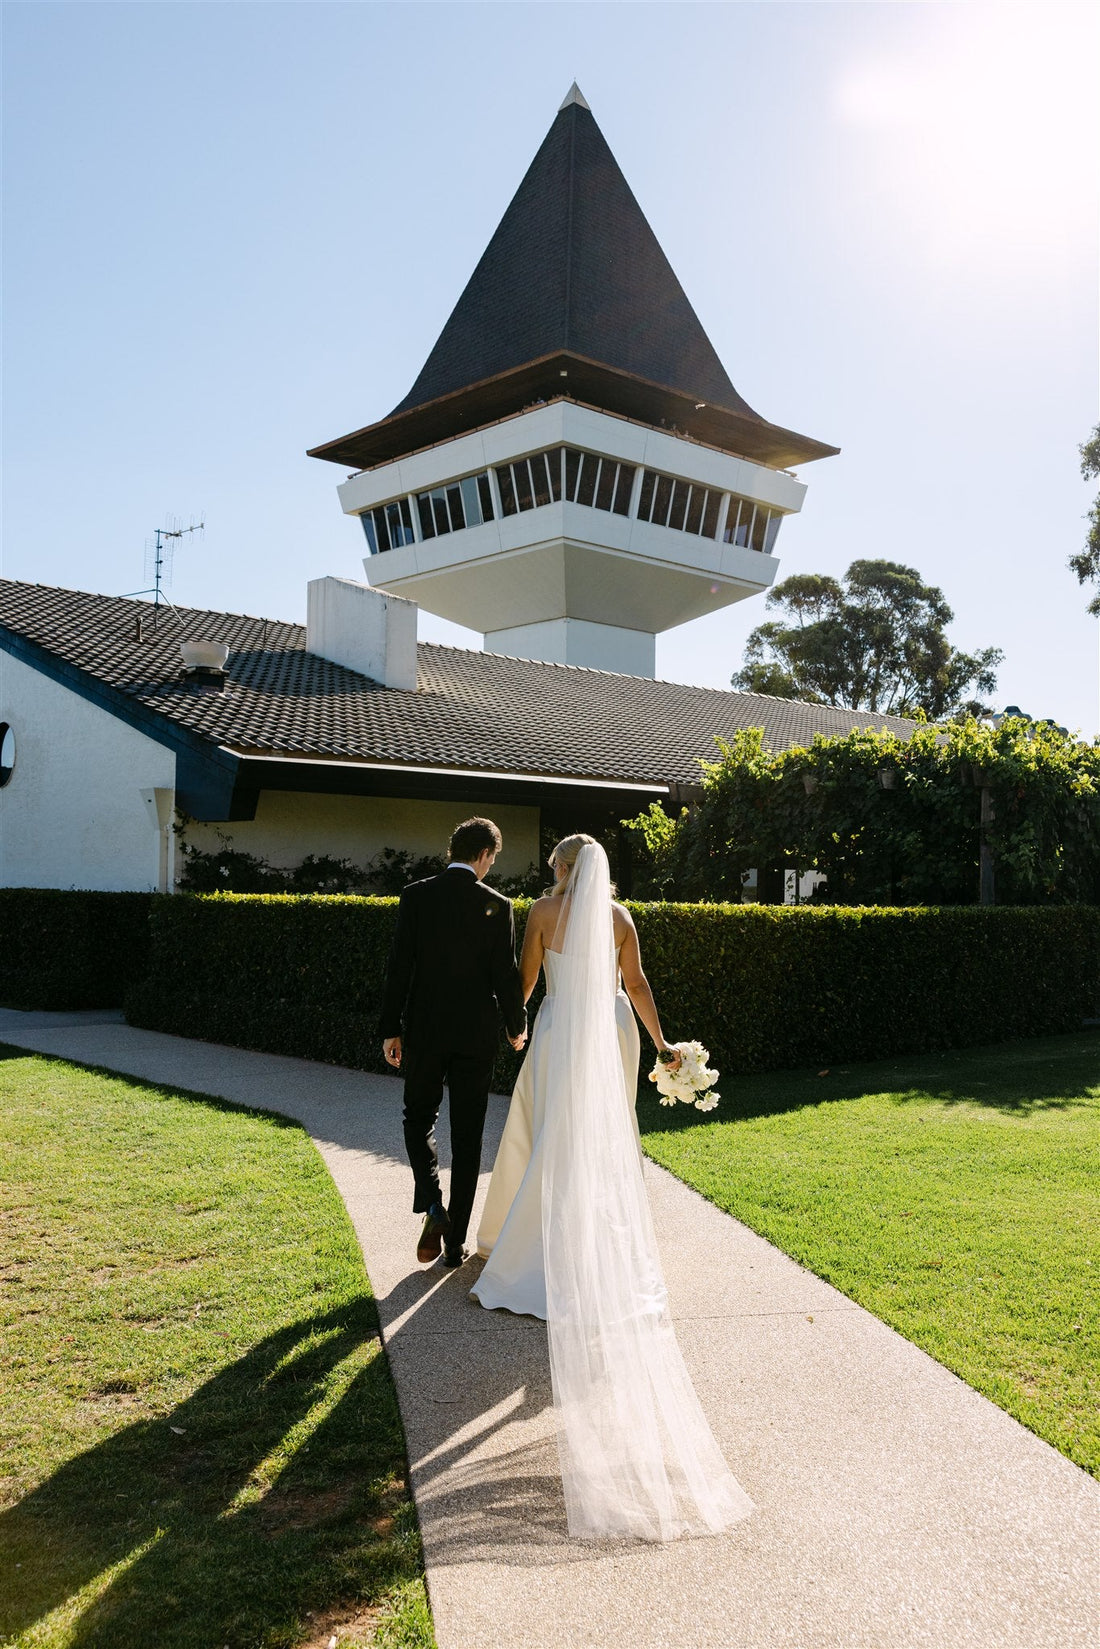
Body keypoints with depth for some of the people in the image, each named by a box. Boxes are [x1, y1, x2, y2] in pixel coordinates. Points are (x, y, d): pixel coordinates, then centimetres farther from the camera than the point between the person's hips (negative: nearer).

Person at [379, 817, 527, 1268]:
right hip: (476, 1035, 0)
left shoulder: (416, 896, -5)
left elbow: (399, 966, -6)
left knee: (419, 1116, 18)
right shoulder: (497, 905, -7)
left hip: (424, 1031, 0)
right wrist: (516, 1026, 11)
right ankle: (455, 1242, 14)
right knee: (467, 1134, 9)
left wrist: (390, 1029, 1)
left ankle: (431, 1204, -5)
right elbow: (506, 974, -6)